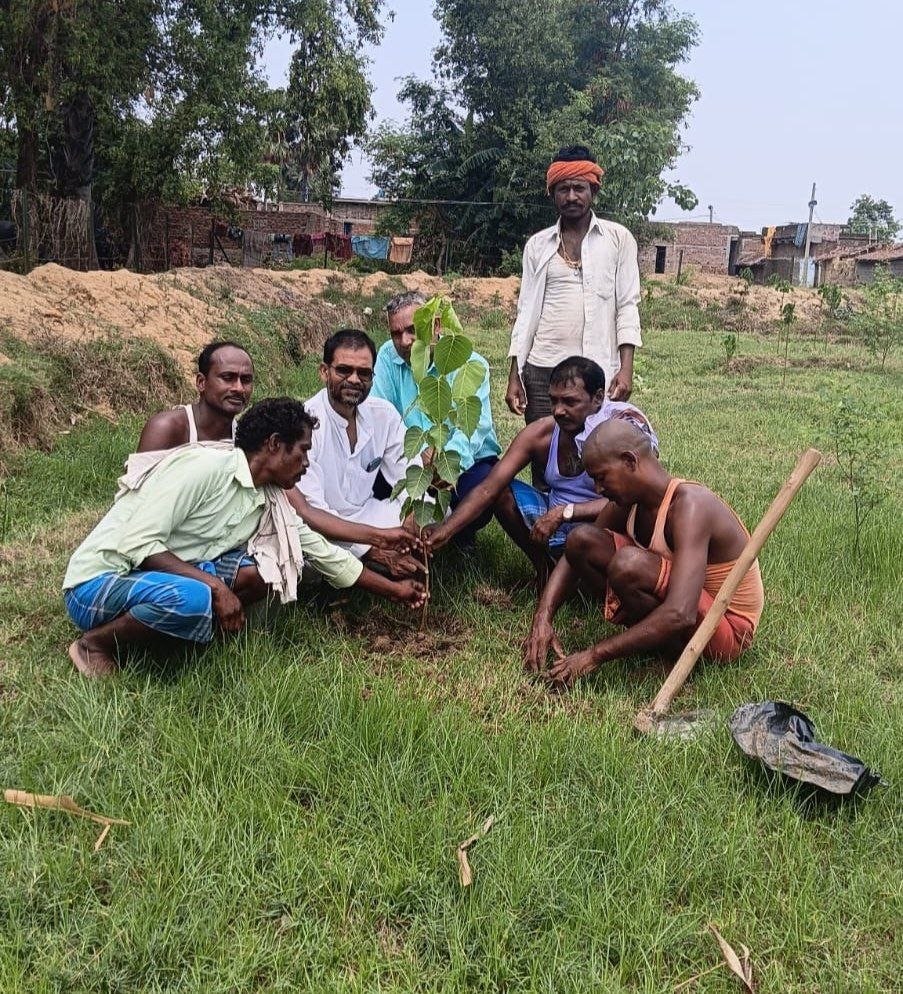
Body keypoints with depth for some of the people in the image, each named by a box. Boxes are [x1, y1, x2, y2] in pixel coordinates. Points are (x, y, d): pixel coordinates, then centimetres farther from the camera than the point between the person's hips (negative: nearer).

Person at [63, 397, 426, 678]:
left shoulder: (271, 501, 2)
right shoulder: (204, 467, -21)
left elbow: (323, 552, 13)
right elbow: (137, 543, -26)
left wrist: (394, 589, 17)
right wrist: (216, 585, -27)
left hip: (162, 580, 7)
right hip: (97, 582, -7)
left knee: (270, 566, -8)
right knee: (191, 599, -37)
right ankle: (95, 643, -10)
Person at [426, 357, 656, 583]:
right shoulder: (541, 433, -9)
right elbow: (489, 487, -14)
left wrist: (565, 513, -37)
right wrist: (445, 530, -26)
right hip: (559, 522, 5)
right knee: (502, 490, -11)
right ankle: (545, 571, 5)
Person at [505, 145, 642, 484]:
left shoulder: (618, 239, 6)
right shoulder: (537, 244, 12)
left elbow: (627, 305, 3)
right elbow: (527, 309, 12)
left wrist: (626, 368, -9)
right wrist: (514, 376, 5)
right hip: (542, 368, 2)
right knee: (542, 463, 2)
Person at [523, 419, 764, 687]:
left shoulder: (689, 504, -29)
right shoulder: (628, 502, -4)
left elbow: (680, 615, -39)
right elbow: (574, 555, 5)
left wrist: (594, 656, -35)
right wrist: (542, 619, -13)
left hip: (727, 628, -8)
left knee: (629, 564, -35)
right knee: (581, 540, -7)